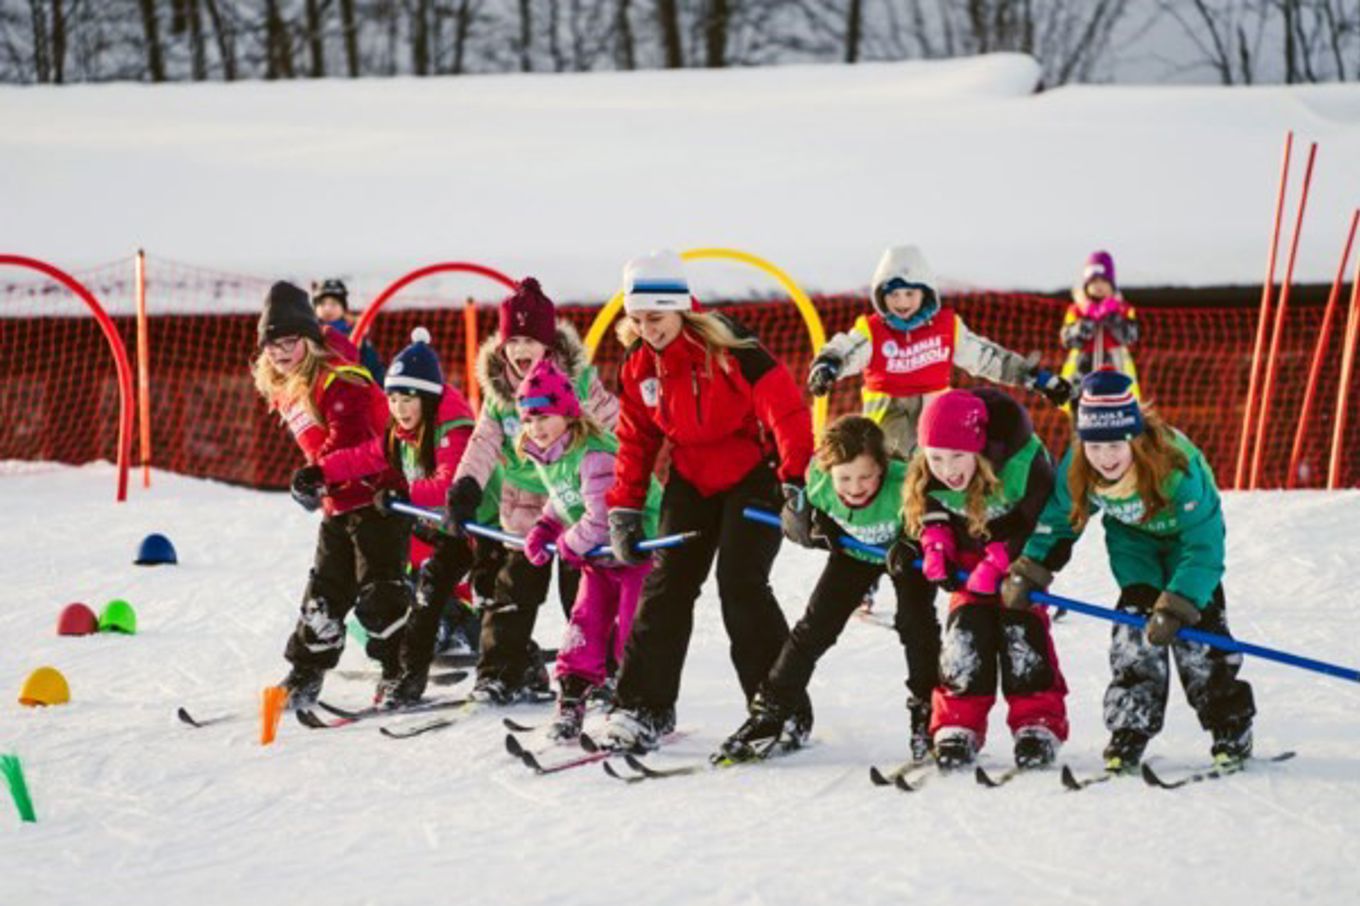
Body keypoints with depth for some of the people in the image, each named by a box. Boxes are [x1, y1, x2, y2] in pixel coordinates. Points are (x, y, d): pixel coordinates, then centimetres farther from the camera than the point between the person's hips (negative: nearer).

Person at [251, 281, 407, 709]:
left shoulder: (337, 378, -17)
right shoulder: (284, 388, 11)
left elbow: (350, 435, -30)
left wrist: (318, 473, -40)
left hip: (377, 494, -9)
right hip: (338, 504, 9)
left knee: (378, 593, -9)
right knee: (324, 593, 13)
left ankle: (403, 675, 0)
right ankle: (303, 678, 20)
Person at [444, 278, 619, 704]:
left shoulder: (580, 380, -11)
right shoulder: (498, 389, -2)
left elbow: (613, 430, -8)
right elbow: (485, 441, -8)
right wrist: (466, 485, -22)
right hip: (523, 507, 3)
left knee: (582, 593, 2)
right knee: (515, 589, 6)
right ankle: (503, 671, 14)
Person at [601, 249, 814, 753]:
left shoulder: (728, 348, -23)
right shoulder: (638, 365, -2)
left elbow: (786, 410, -25)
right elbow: (635, 439, 9)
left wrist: (795, 483, -32)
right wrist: (625, 509, 5)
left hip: (752, 475, -6)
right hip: (691, 480, 6)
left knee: (741, 586, -15)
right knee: (666, 585, 0)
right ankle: (644, 707, 6)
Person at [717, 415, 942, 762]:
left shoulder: (904, 486, -41)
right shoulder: (818, 482, -31)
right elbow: (795, 526, -15)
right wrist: (812, 528, -38)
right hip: (853, 552, 3)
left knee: (916, 620, -19)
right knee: (815, 625, -1)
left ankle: (928, 713, 0)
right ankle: (769, 713, 8)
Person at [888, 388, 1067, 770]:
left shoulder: (1026, 464, -37)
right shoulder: (925, 475, -25)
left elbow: (1043, 527, -26)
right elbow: (930, 512, -3)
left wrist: (997, 564, -31)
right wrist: (935, 549, -20)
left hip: (1018, 553, -3)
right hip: (969, 551, 3)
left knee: (1023, 628, -14)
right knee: (966, 628, -8)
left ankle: (1038, 724, -7)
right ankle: (958, 724, 0)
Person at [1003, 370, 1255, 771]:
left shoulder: (1176, 465, -41)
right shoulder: (1076, 470, -28)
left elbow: (1204, 546, -38)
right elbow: (1055, 521, -5)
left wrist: (1174, 608, -44)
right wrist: (1027, 574, -13)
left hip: (1185, 530, -3)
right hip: (1131, 534, 3)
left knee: (1196, 616, -14)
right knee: (1135, 615, -15)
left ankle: (1231, 729, -1)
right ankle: (1129, 729, -10)